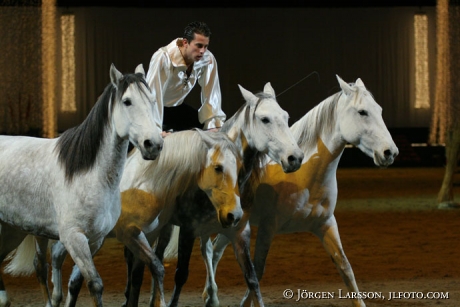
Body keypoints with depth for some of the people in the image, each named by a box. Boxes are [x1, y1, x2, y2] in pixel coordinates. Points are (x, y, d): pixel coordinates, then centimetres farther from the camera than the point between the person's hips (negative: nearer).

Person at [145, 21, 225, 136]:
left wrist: (215, 127, -21)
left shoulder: (208, 60, -20)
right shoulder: (163, 58, -34)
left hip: (176, 107, 6)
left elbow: (211, 96, -15)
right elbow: (153, 95, -36)